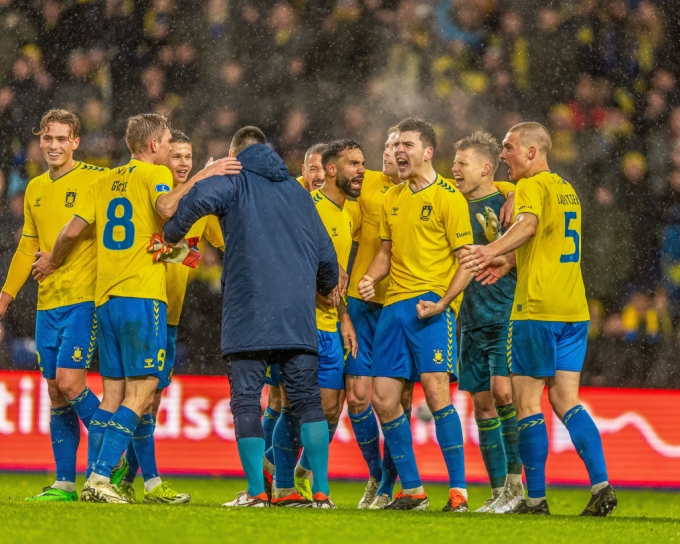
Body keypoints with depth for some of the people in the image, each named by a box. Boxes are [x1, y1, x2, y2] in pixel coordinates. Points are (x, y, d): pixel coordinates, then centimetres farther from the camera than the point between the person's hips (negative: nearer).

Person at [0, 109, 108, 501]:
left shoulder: (97, 180, -5)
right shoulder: (35, 190, 15)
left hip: (85, 300, -6)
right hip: (48, 304, 6)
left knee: (69, 383, -15)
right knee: (56, 392, 5)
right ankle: (65, 483, 9)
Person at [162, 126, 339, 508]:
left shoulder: (235, 180, 6)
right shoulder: (299, 193, 20)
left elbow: (201, 198, -18)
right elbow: (326, 257, 22)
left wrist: (171, 235, -2)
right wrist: (327, 287, 43)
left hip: (248, 315, -4)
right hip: (299, 317, 4)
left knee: (246, 401, 1)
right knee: (308, 400, 6)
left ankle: (257, 492, -4)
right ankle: (321, 491, 1)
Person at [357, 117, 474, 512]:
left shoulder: (448, 198, -4)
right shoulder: (393, 199, 16)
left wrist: (443, 302, -19)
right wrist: (370, 278, 4)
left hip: (431, 305, -7)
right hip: (394, 303, 7)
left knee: (435, 389, -19)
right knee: (383, 399, 2)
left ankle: (459, 489, -15)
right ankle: (412, 490, 12)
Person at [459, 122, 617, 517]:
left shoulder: (533, 186, -7)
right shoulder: (567, 189, 20)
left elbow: (529, 223, -28)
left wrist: (493, 250, -41)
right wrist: (509, 262, 40)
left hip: (537, 308, -8)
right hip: (575, 308, 8)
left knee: (527, 401, -1)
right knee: (566, 399, 7)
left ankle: (536, 497, -2)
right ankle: (602, 486, -7)